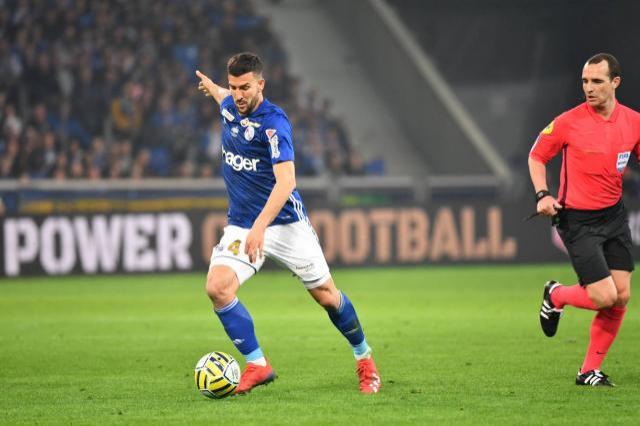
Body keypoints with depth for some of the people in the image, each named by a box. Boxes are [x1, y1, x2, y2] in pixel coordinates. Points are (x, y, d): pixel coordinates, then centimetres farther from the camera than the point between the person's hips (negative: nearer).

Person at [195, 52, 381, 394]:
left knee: (325, 295, 3)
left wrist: (260, 226, -39)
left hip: (284, 223, -5)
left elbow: (285, 181, -29)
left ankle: (364, 359, 27)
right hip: (240, 225, 5)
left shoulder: (274, 122, -20)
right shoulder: (229, 107, 1)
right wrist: (210, 86, 51)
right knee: (217, 286, -20)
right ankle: (257, 365, -12)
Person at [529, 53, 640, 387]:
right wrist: (542, 194, -13)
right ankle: (556, 296, 20)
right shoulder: (569, 122, -12)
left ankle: (590, 370, 14)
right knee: (604, 297, -13)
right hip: (577, 219, -5)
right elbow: (536, 156, 2)